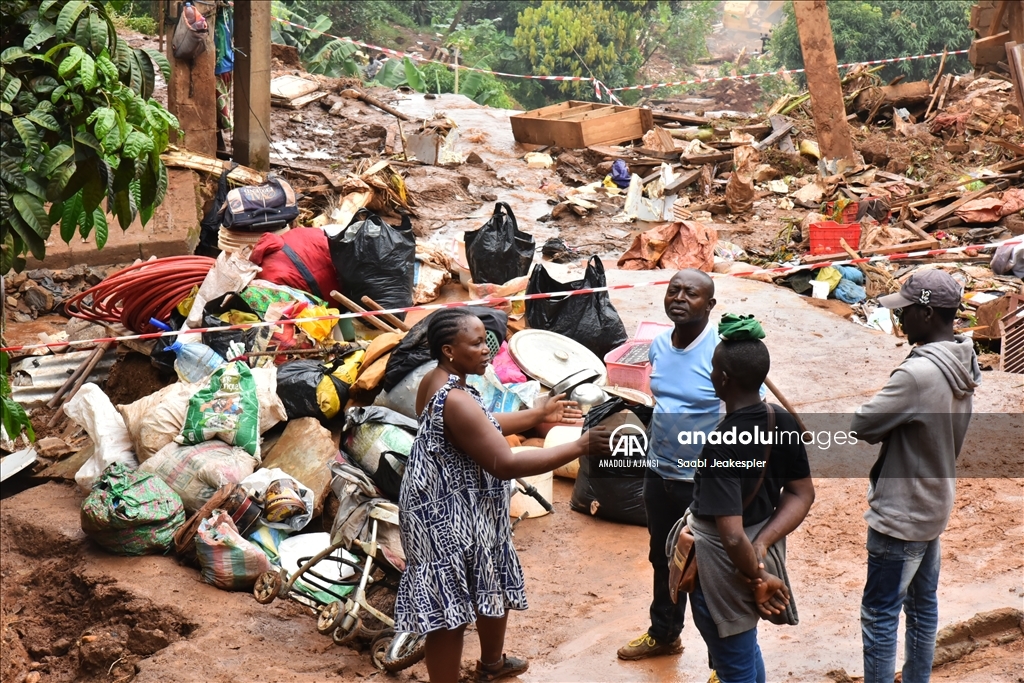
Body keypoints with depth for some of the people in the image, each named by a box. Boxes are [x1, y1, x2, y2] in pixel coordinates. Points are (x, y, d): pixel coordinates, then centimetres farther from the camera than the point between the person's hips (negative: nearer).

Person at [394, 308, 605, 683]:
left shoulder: (435, 381, 3)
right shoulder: (455, 400, -29)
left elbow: (482, 428, 18)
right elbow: (506, 464, -29)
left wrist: (537, 414, 15)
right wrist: (579, 447, -27)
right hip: (449, 517, -11)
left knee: (496, 586, 27)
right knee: (449, 610, 2)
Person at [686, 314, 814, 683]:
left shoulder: (721, 445, -30)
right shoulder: (784, 423, -7)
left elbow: (733, 537, -33)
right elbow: (802, 493, 1)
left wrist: (758, 579, -16)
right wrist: (762, 545, -9)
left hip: (728, 567, -8)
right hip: (761, 553, 8)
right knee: (747, 652, 29)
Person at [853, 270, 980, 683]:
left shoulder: (918, 374, -28)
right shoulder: (962, 366, 1)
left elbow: (861, 425, -22)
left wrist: (884, 426, -3)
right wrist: (893, 425, -2)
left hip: (900, 515, -9)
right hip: (934, 506, 9)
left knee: (879, 615, 1)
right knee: (922, 603, 19)